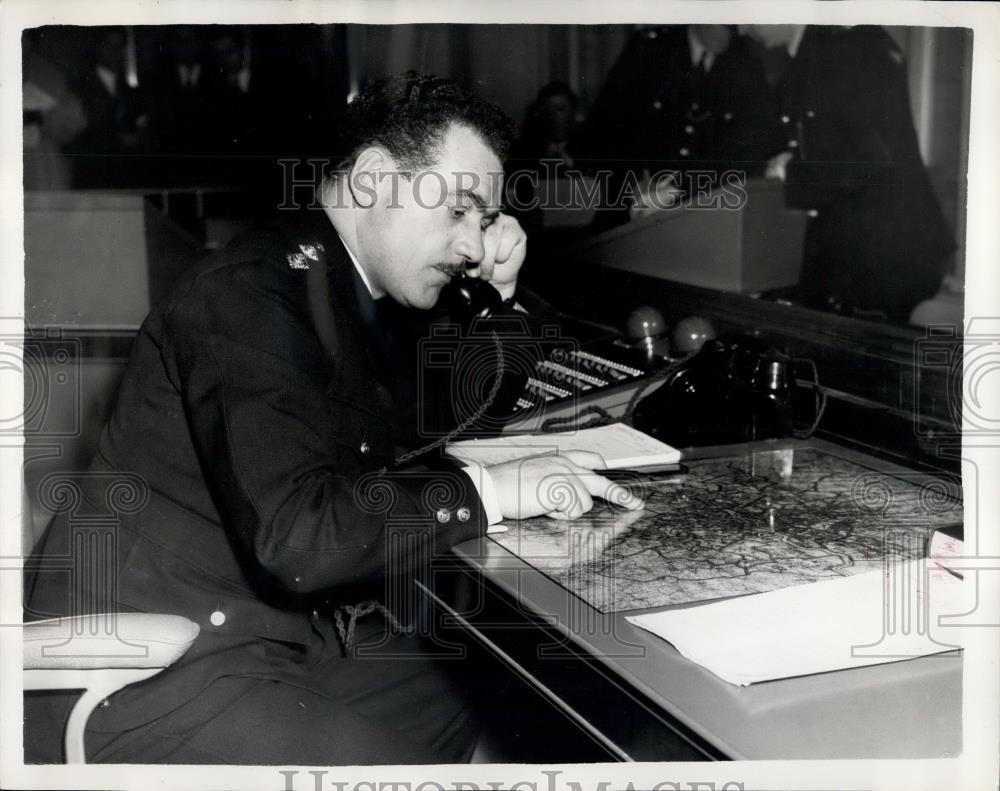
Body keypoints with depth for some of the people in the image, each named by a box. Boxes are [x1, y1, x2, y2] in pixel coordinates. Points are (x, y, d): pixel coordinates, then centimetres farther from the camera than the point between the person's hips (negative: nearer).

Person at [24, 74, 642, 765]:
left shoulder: (349, 290, 9)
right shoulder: (254, 292, -20)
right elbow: (293, 536, -31)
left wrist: (501, 292, 7)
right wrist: (489, 490, -22)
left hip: (299, 627, 9)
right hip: (157, 666, -9)